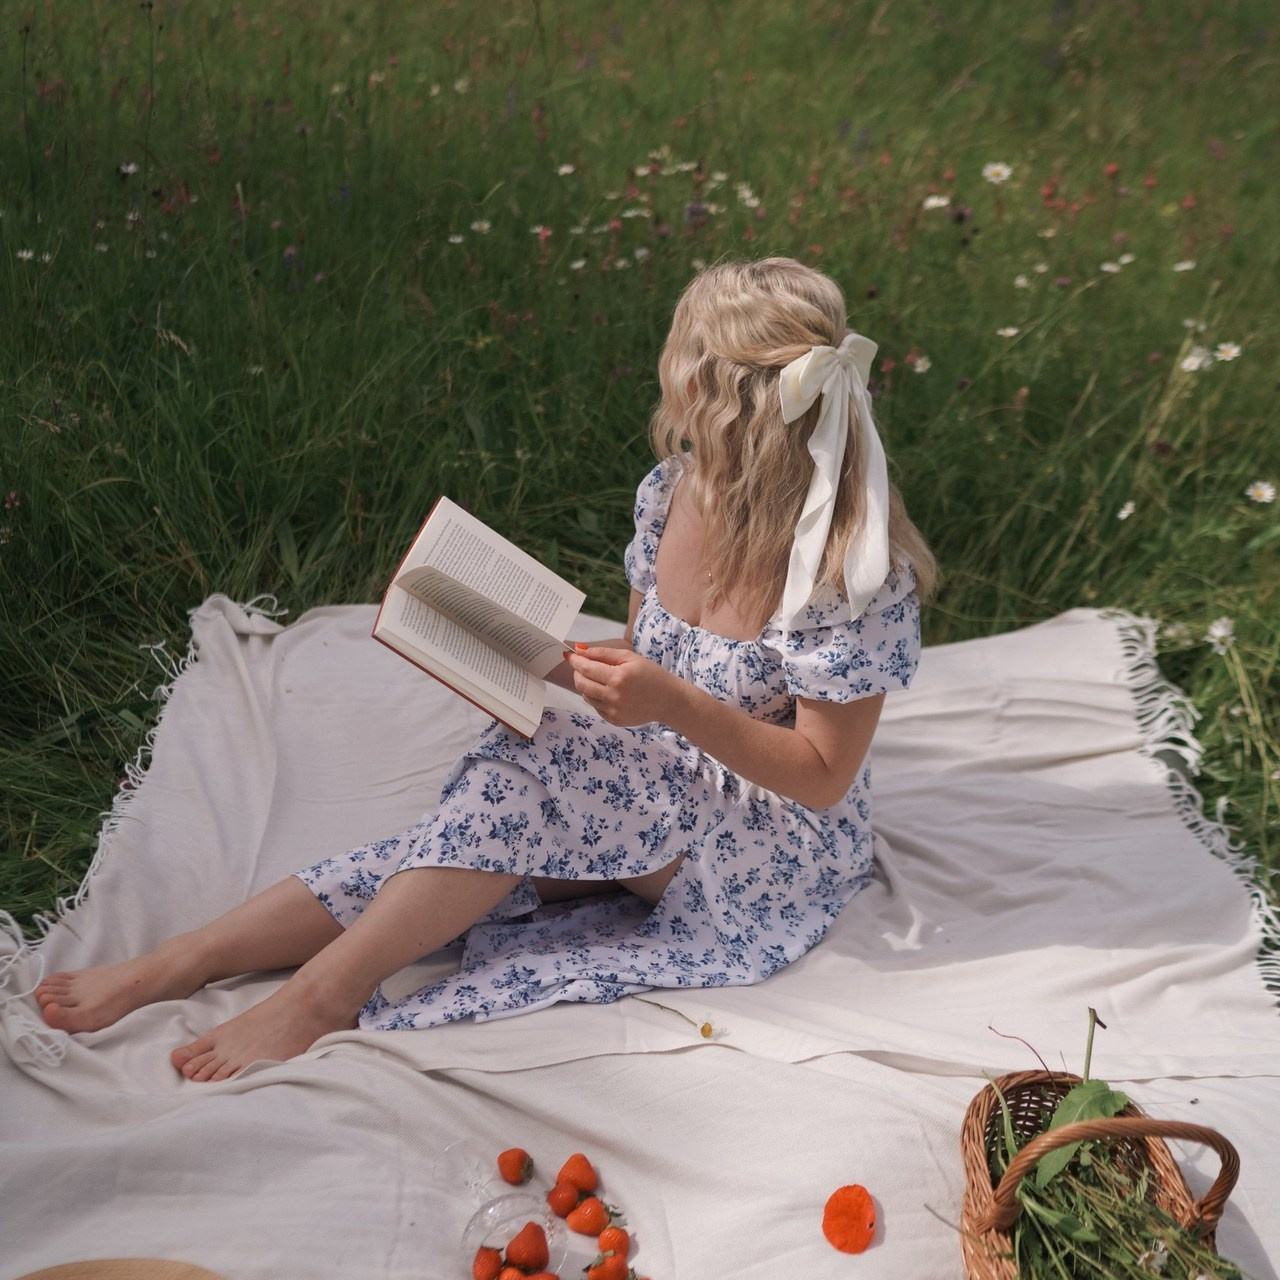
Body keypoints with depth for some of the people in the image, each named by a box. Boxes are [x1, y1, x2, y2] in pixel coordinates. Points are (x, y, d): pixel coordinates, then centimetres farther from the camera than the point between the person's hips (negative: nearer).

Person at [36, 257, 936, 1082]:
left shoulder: (855, 574, -26)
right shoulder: (673, 495, -5)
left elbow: (824, 780, -20)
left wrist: (675, 706, -34)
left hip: (780, 852, -6)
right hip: (662, 794, 6)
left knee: (530, 770, -30)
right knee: (482, 840, -19)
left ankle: (322, 992, -20)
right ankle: (179, 962, -15)